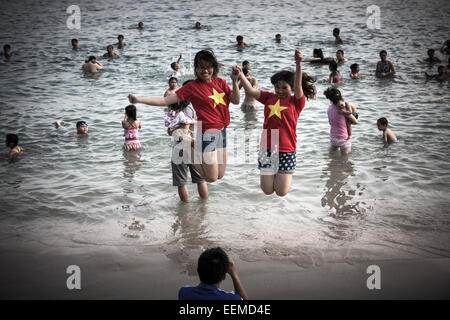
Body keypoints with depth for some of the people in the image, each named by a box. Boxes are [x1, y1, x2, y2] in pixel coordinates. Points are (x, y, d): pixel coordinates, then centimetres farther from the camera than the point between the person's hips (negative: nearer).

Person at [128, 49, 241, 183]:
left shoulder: (220, 82, 5)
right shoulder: (192, 87, -10)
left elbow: (235, 101, 0)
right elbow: (166, 100, -13)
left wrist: (235, 81, -13)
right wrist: (139, 100, -21)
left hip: (221, 131, 6)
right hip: (207, 133, -6)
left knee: (220, 175, 15)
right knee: (211, 178, -2)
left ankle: (196, 151, 33)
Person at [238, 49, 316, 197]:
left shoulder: (296, 101, -1)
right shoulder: (269, 98, 9)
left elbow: (298, 86, -19)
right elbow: (251, 91, -1)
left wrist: (298, 64, -35)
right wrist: (240, 76, -17)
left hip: (286, 150, -2)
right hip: (267, 148, 3)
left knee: (281, 192, 3)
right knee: (267, 191, 6)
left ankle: (284, 174, 35)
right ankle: (273, 173, 39)